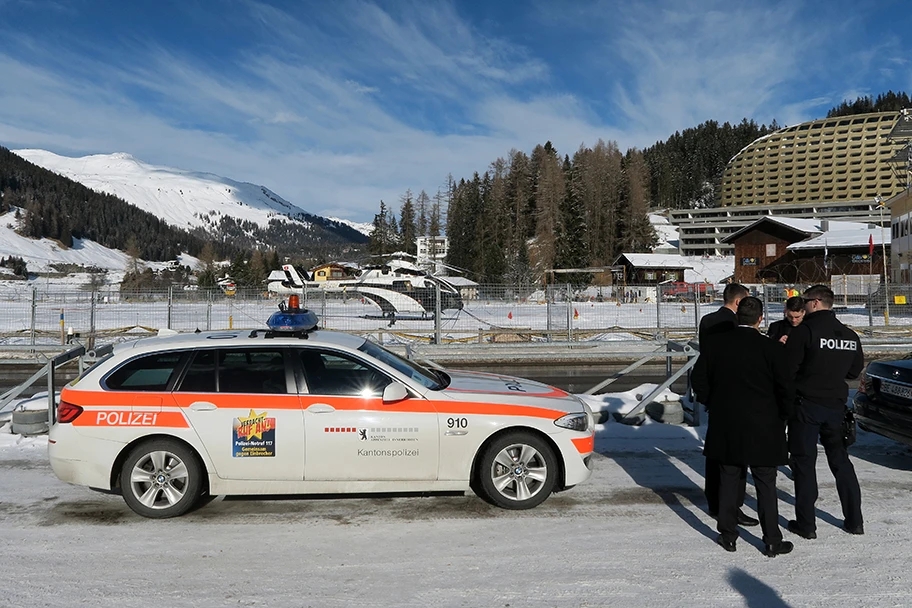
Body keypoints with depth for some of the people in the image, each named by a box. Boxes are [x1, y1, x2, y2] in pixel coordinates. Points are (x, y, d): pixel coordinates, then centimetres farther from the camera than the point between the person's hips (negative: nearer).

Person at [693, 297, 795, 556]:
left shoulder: (717, 343, -3)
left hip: (725, 425, 3)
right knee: (765, 484, 7)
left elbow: (699, 379, 3)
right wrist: (780, 417, 8)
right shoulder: (769, 348, -11)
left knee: (729, 479, 13)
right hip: (762, 428, -2)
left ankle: (727, 535, 20)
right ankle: (772, 541, 15)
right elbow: (786, 388, -8)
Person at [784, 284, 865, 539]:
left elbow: (787, 368, -16)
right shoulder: (850, 335, 5)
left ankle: (806, 524, 7)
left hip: (806, 405, -5)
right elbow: (855, 371, 15)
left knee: (804, 462, 3)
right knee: (840, 460, 17)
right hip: (836, 405, 6)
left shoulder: (804, 330, -15)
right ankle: (854, 520, 22)